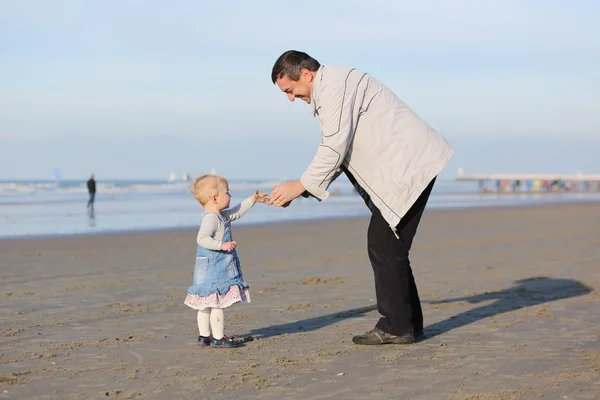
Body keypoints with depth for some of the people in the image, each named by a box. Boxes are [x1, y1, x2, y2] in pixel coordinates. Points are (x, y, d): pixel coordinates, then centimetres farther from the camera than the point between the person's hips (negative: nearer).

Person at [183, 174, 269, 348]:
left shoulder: (221, 215, 14)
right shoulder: (210, 218, -19)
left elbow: (237, 212, 31)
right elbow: (202, 239, -29)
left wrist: (252, 200, 30)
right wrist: (222, 245, -34)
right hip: (213, 269, -11)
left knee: (206, 305, 14)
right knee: (218, 303, -7)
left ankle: (204, 336, 21)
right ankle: (218, 338, -3)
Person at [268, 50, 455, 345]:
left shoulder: (334, 83, -12)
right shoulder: (327, 92, 21)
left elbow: (335, 148, -17)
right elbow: (336, 153, 20)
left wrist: (300, 186, -10)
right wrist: (299, 190, 12)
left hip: (407, 165, -11)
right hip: (405, 166, 11)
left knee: (384, 246, -7)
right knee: (389, 248, 12)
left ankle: (396, 326, -1)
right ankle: (408, 323, 18)